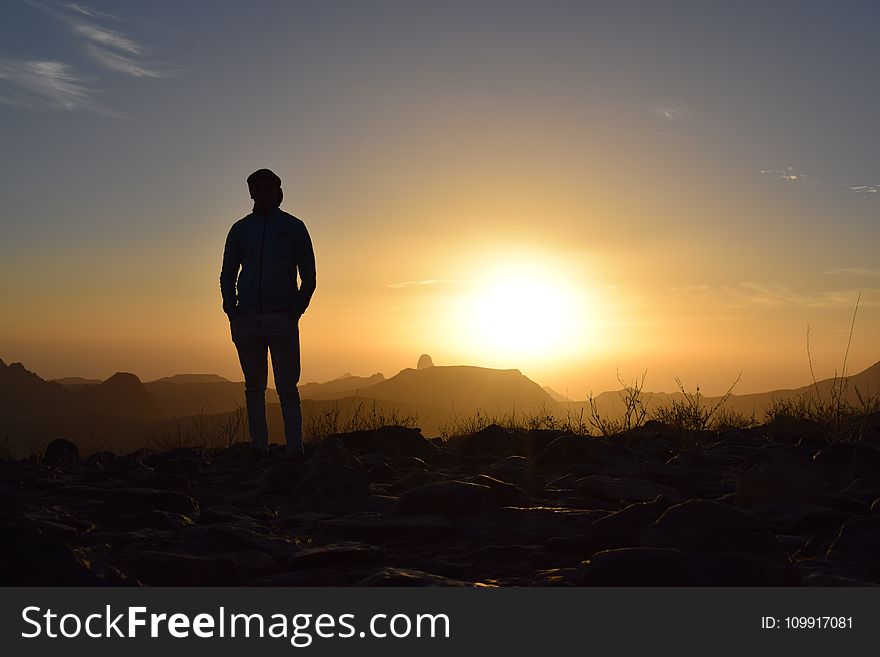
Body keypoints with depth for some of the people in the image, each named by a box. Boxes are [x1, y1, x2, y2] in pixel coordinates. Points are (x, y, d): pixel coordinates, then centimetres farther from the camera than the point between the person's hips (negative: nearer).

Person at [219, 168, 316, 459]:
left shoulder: (293, 227, 9)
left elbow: (308, 276, 7)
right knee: (254, 388, 4)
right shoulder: (240, 229, 15)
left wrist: (295, 312, -6)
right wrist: (232, 313, 1)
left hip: (282, 319, -3)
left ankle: (294, 448, -5)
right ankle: (258, 446, 8)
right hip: (247, 320, 3)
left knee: (287, 388, -5)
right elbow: (227, 276, 16)